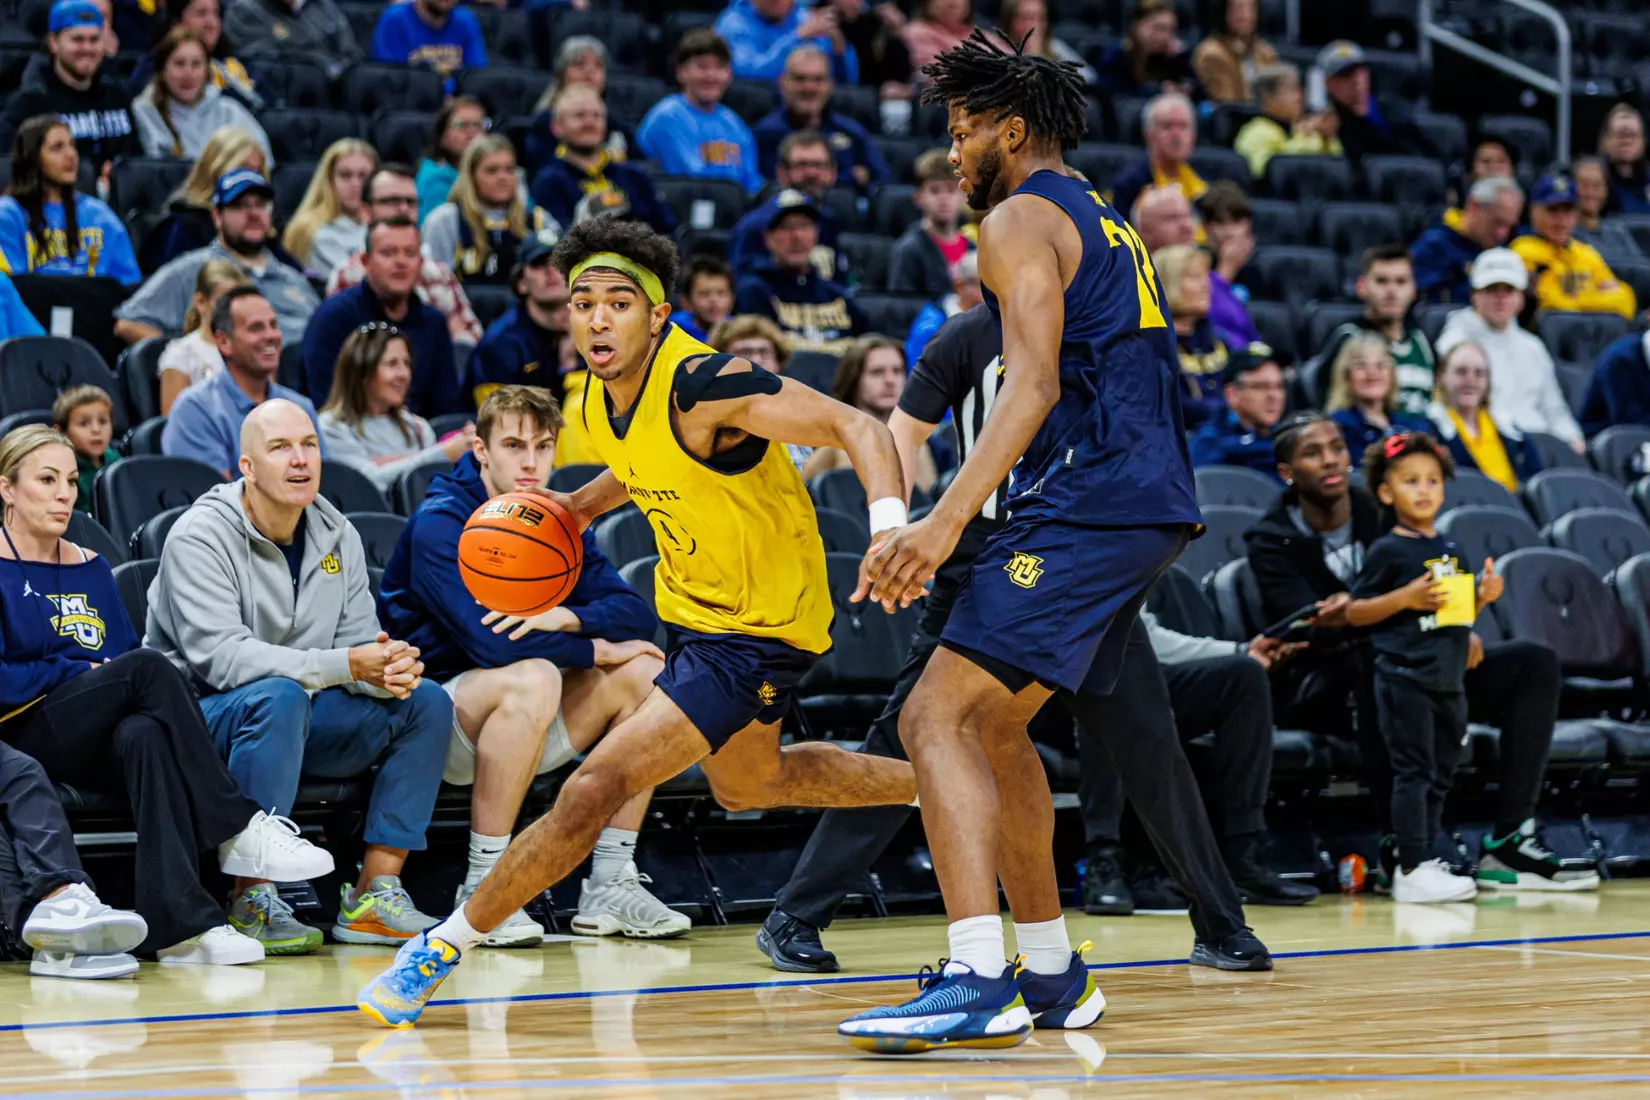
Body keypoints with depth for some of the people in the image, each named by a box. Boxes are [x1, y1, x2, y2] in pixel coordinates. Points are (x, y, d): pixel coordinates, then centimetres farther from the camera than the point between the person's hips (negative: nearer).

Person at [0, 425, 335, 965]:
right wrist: (82, 671, -7)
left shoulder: (91, 570, 23)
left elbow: (125, 654, 17)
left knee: (146, 735, -35)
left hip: (97, 743, 5)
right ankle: (238, 831, -26)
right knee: (149, 666, -29)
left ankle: (179, 922, -51)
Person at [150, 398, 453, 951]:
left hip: (299, 718, 7)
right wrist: (341, 666, -32)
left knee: (427, 702, -10)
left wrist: (390, 667, -22)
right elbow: (219, 656, -26)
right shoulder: (200, 537, -15)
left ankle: (375, 893, -12)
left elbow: (360, 641, 5)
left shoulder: (336, 536, 7)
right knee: (279, 695, -38)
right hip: (200, 716, -7)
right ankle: (251, 901, -32)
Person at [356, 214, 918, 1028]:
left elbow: (858, 428, -31)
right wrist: (572, 509, 5)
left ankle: (442, 949, -4)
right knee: (747, 784, 33)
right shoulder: (600, 401, -4)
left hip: (758, 629, -10)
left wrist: (889, 526, -47)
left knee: (593, 790, -17)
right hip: (693, 604, 10)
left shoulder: (703, 384, -28)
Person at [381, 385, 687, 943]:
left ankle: (611, 883, -7)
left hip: (523, 729, 7)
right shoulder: (438, 524, -15)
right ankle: (482, 891, -30)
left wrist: (566, 617, -22)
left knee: (644, 672, -8)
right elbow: (489, 642, -28)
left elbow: (637, 614, -1)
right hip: (430, 711, -7)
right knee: (532, 677, -35)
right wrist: (596, 649, -16)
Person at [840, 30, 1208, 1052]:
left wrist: (946, 522, -27)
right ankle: (1053, 975, 26)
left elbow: (1036, 384, -18)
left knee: (937, 717, -15)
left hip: (1088, 501, -10)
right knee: (995, 722, 22)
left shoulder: (1020, 220, -4)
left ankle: (979, 982, -28)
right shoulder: (1111, 227, 25)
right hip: (1159, 504, 10)